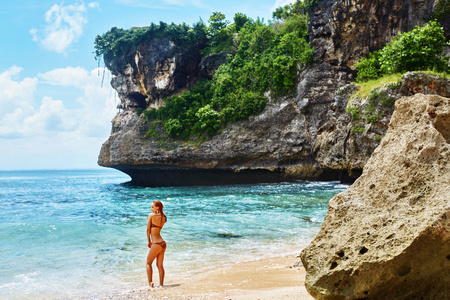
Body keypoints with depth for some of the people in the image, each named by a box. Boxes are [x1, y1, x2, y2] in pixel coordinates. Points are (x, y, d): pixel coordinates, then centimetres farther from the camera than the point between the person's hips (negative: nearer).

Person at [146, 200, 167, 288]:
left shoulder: (152, 215, -7)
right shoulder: (163, 217, 9)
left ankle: (150, 282, 1)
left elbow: (148, 229, -3)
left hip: (156, 244, -6)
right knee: (160, 265, 13)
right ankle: (161, 284, 14)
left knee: (148, 263, 9)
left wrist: (149, 241, 8)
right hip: (163, 243, 6)